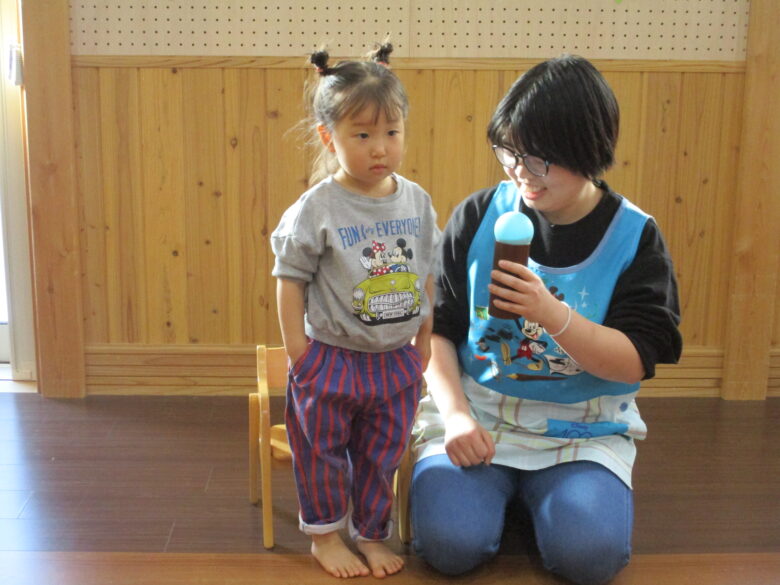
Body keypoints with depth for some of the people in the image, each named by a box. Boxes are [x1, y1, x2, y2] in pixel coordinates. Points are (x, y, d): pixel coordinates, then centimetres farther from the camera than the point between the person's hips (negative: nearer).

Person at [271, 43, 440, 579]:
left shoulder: (416, 200, -3)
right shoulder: (317, 208, -16)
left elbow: (428, 272, 7)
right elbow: (290, 277, -10)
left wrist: (425, 337, 7)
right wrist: (297, 347, -11)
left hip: (397, 361, 4)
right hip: (331, 359, -3)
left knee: (383, 455, 17)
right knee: (323, 453, 14)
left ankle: (372, 535, 36)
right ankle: (325, 535, 34)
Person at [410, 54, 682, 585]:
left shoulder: (635, 237, -6)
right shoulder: (477, 218, -3)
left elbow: (635, 362, -11)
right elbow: (437, 330, 0)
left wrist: (552, 313, -28)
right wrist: (456, 415, -15)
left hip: (584, 428, 0)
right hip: (476, 414, 1)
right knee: (449, 542, -22)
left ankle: (532, 496, 9)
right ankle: (498, 491, 12)